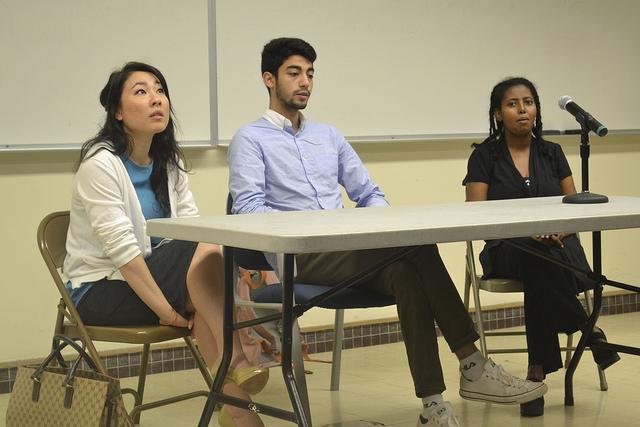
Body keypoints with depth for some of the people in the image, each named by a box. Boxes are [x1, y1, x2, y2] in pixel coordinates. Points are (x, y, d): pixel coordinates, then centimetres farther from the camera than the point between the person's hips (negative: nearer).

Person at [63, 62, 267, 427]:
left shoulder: (169, 162, 9)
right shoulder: (101, 163, -15)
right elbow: (121, 247, -22)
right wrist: (166, 310, -27)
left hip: (150, 274, 7)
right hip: (101, 288, -7)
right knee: (204, 253, -27)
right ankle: (235, 358, -28)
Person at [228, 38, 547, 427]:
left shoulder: (328, 136, 23)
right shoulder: (251, 139, 5)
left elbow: (370, 194, 22)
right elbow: (249, 208, -9)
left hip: (348, 249, 5)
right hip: (300, 257, -5)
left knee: (407, 271, -31)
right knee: (415, 247, -29)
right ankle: (472, 365, -26)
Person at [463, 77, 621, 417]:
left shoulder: (552, 153, 13)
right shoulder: (484, 156, 3)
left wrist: (561, 229, -14)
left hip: (558, 247, 2)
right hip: (506, 251, -2)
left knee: (541, 273, -37)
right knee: (540, 261, -39)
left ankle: (537, 372, -28)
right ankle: (589, 333, -23)